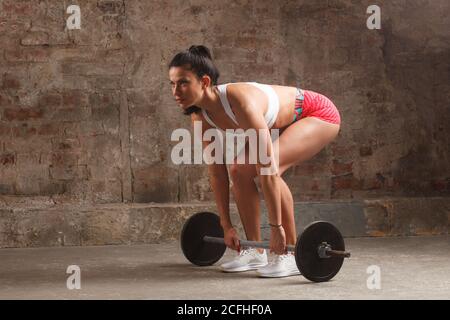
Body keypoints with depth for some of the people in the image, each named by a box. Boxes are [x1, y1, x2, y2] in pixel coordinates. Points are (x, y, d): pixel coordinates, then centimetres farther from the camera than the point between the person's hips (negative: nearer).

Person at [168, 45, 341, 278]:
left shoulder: (240, 101, -38)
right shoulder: (200, 117, -13)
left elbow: (267, 168, -38)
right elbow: (216, 171, -4)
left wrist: (276, 227, -34)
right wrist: (226, 225, -2)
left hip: (318, 114, -8)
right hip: (288, 123, 8)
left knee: (267, 165, -27)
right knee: (239, 169, -4)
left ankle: (289, 255, -19)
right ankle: (255, 252, 6)